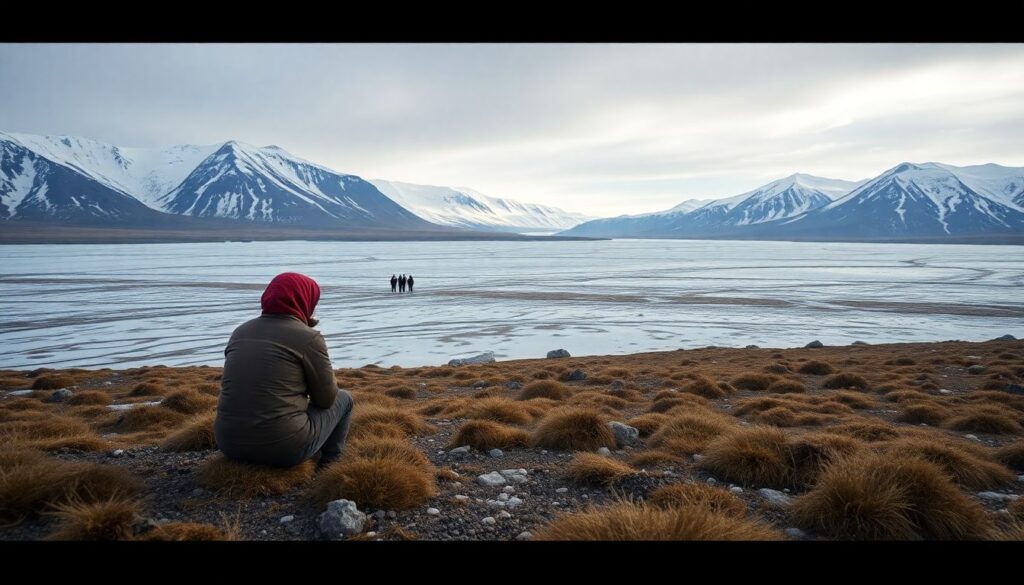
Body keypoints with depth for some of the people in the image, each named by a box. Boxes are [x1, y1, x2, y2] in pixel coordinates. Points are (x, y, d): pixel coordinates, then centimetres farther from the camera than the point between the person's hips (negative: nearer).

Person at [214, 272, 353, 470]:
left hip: (230, 444, 7)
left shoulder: (240, 331, 10)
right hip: (283, 448, -6)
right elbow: (326, 398, 1)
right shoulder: (308, 337, -8)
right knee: (343, 399, 19)